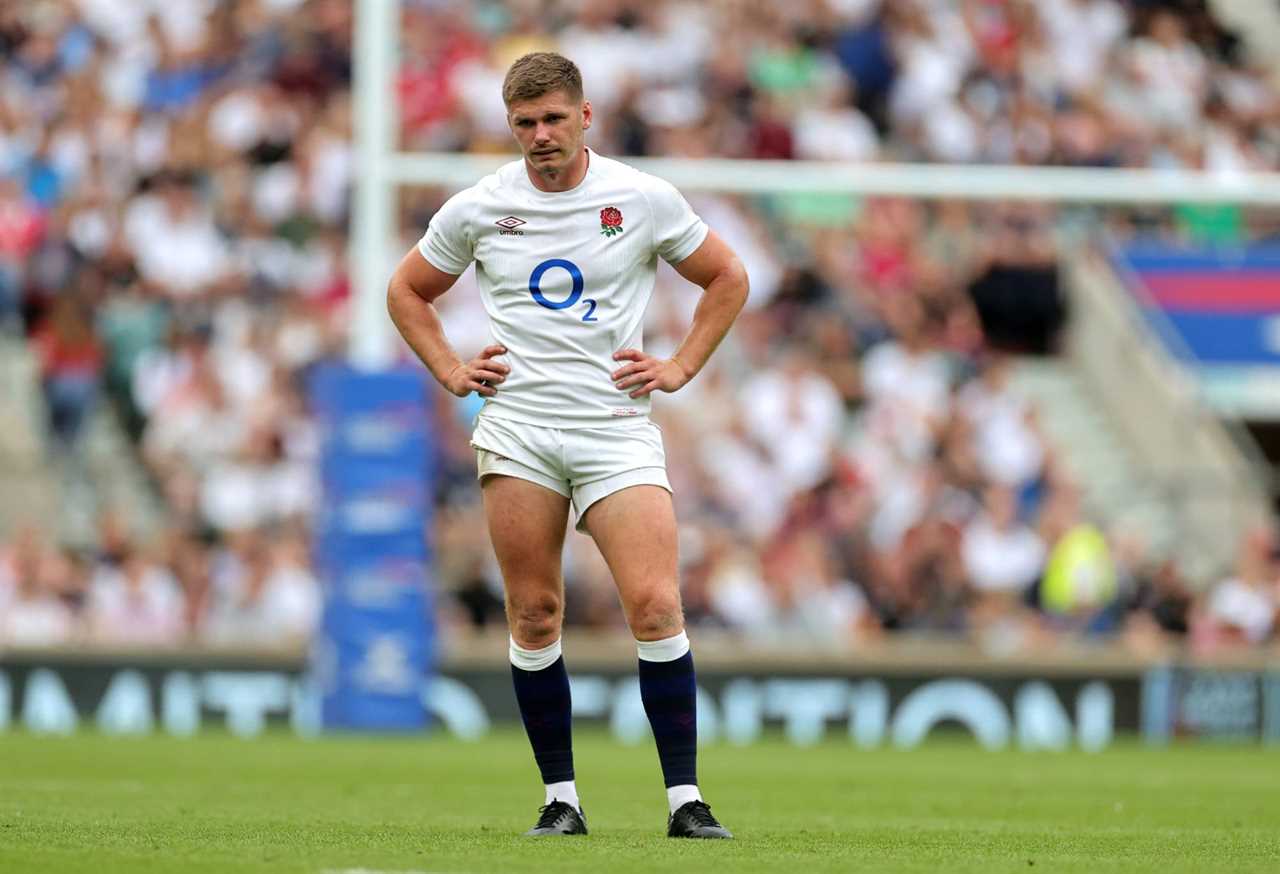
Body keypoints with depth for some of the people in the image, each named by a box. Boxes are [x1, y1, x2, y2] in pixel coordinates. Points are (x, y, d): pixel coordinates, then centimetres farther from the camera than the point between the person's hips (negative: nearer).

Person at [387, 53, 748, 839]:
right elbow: (408, 290, 21)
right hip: (517, 427, 2)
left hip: (617, 426, -2)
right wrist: (451, 371, 9)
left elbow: (728, 278, 14)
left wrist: (681, 367, 5)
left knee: (656, 606, -13)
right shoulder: (477, 210, 5)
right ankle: (561, 798, 9)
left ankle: (686, 800, -9)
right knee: (534, 616, 0)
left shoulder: (643, 199, 1)